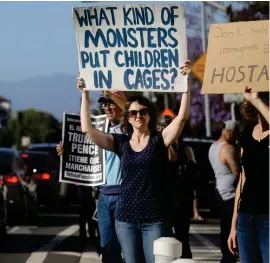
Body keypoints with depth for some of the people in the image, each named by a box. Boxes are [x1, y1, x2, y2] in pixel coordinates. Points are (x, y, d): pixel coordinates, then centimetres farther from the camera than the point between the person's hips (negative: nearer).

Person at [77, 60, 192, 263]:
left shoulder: (159, 140, 1)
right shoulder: (121, 142, 7)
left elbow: (182, 116, -12)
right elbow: (87, 129, 3)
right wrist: (85, 94, 1)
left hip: (156, 219, -3)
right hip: (126, 218, 3)